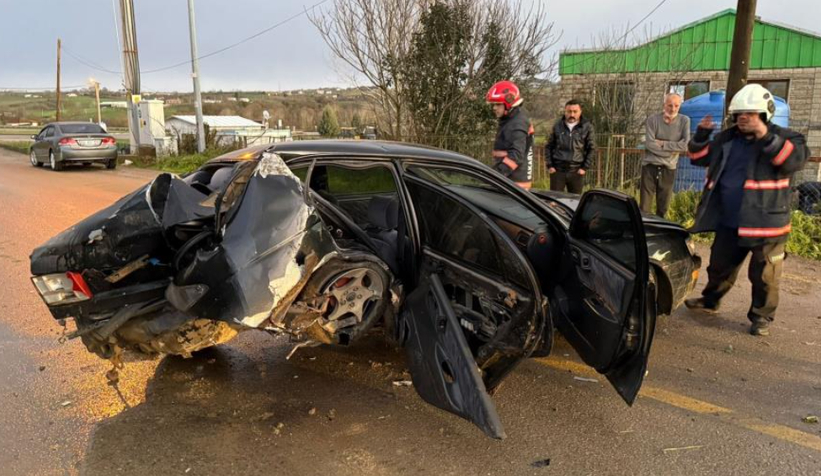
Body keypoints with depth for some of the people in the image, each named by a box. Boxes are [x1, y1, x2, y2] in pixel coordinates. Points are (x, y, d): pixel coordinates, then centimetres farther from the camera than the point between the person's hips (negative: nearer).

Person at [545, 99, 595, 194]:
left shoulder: (587, 127, 2)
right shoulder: (558, 126, 6)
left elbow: (591, 149, 4)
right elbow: (548, 147, 10)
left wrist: (585, 167, -2)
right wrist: (549, 165, 2)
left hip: (576, 171, -1)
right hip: (557, 170, 1)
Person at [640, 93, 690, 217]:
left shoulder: (684, 121, 2)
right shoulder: (652, 120, -3)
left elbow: (685, 145, -8)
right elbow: (649, 144, -13)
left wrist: (663, 144, -11)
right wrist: (672, 150, -11)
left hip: (669, 168, 2)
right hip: (650, 166, -2)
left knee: (663, 208, 9)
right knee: (644, 208, -3)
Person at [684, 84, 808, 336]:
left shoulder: (784, 138, -5)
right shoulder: (727, 139, 9)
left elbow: (795, 160, -24)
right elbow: (700, 157, 16)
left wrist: (766, 137, -32)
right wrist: (701, 135, -1)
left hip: (765, 223, -5)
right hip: (728, 222, 5)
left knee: (763, 274, 4)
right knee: (719, 265, 19)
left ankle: (761, 316, 19)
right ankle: (710, 300, 38)